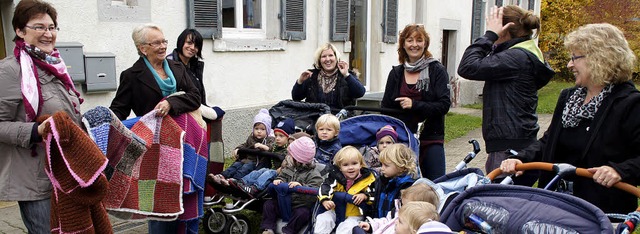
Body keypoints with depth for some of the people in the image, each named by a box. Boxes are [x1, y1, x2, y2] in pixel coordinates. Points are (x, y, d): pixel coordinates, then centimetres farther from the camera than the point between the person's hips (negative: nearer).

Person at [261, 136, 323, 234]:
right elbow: (282, 176, 15)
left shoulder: (313, 174, -12)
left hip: (300, 206, -6)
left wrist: (301, 187, -39)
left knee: (302, 213, -34)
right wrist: (278, 181, -11)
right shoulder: (288, 168, 7)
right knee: (268, 204, -7)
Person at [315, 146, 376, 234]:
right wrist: (325, 201, -33)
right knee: (322, 219, -19)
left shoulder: (367, 178, -6)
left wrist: (364, 196, -21)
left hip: (355, 214, -2)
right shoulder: (336, 177, -5)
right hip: (336, 211, 2)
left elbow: (374, 195, 0)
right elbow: (325, 188, -14)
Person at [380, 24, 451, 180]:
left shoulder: (437, 70, -1)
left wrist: (414, 104, -18)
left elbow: (444, 105, -9)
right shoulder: (396, 73, 9)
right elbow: (385, 108, 11)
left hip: (431, 140, -3)